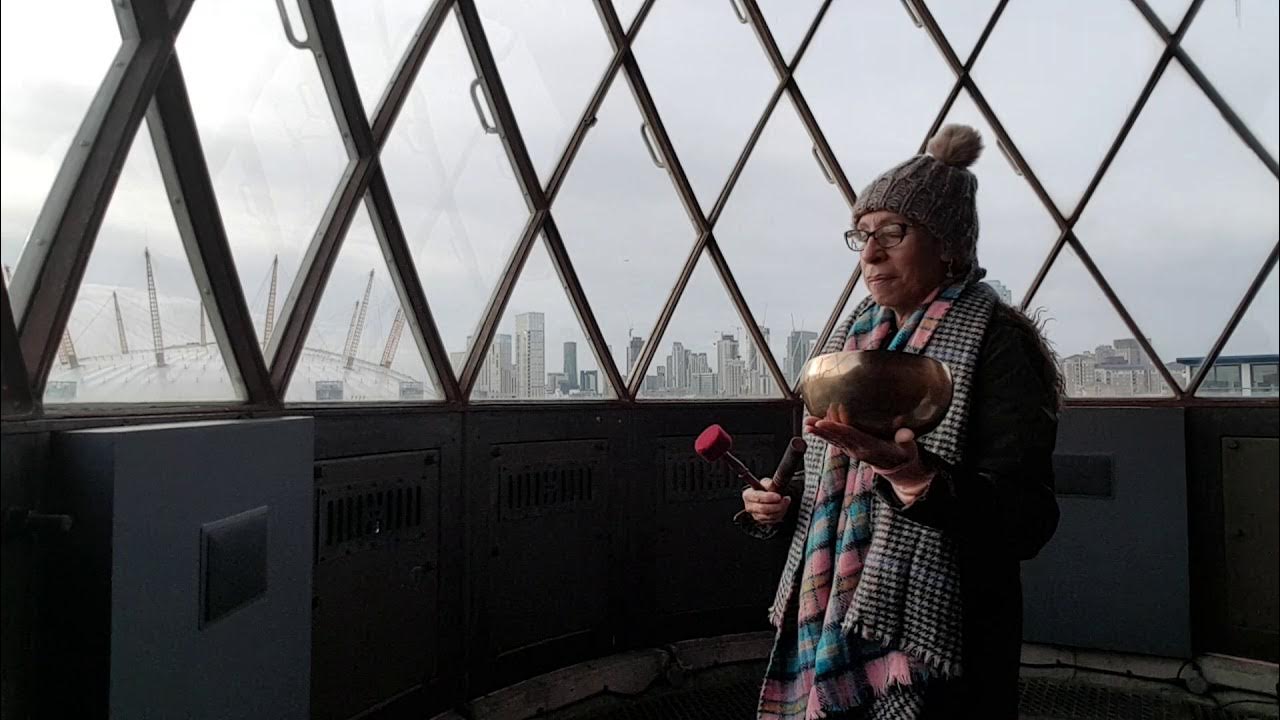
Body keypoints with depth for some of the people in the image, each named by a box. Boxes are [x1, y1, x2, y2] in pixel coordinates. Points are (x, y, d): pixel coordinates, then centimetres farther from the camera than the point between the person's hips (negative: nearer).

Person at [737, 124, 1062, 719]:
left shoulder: (994, 343, -12)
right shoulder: (851, 338, 8)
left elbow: (1027, 521, -19)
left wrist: (915, 476, -35)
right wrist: (777, 508, -1)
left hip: (930, 650, -6)